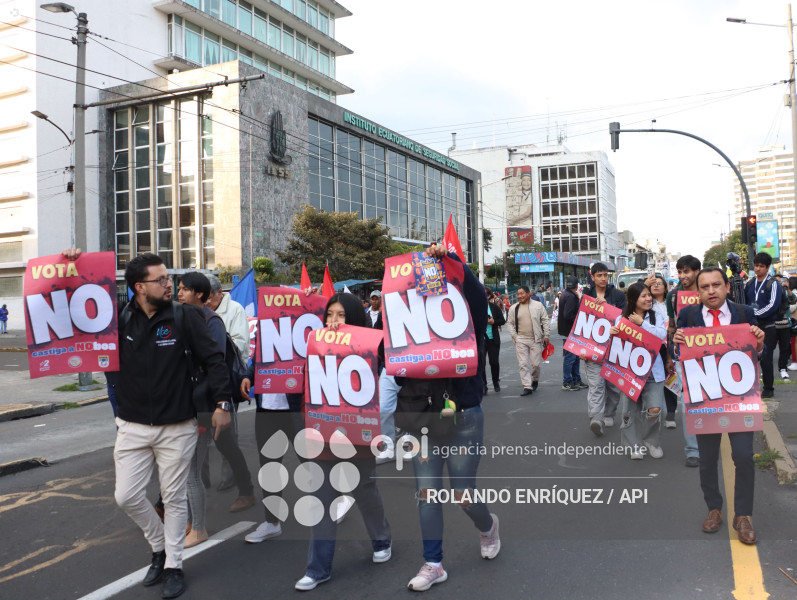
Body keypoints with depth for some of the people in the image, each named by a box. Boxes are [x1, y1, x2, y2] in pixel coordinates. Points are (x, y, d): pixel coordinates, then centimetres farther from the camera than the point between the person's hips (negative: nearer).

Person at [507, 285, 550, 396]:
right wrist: (514, 336, 1)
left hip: (536, 339, -1)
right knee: (523, 364, -3)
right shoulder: (513, 308, 6)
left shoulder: (538, 305, 3)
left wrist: (546, 336, 1)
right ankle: (527, 386, 1)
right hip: (520, 340, 1)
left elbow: (545, 321, 6)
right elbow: (509, 323, 11)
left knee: (535, 364, 2)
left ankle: (535, 380, 30)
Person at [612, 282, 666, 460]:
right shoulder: (622, 318, 1)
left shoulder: (656, 316, 6)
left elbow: (662, 335, -9)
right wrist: (612, 334, -21)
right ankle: (635, 444, 23)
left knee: (654, 408, -9)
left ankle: (651, 440, 18)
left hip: (653, 369, 0)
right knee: (630, 409, 5)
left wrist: (642, 323, -13)